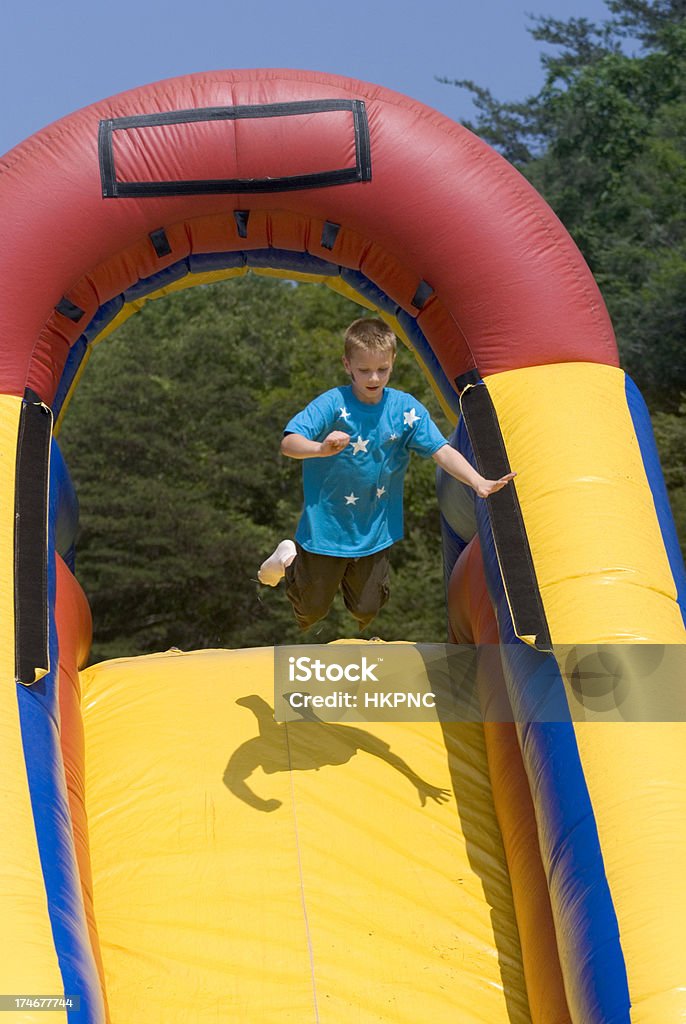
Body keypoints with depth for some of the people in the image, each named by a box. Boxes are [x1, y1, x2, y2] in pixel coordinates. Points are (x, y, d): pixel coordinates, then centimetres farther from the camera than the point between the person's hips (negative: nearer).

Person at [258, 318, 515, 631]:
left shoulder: (405, 408, -10)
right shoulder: (333, 404, -19)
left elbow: (442, 451, -13)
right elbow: (288, 443, -28)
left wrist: (478, 482, -27)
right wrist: (321, 448, -49)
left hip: (374, 531, 3)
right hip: (326, 526, -3)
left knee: (367, 609, 14)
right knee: (312, 608, 14)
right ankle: (289, 559, 43)